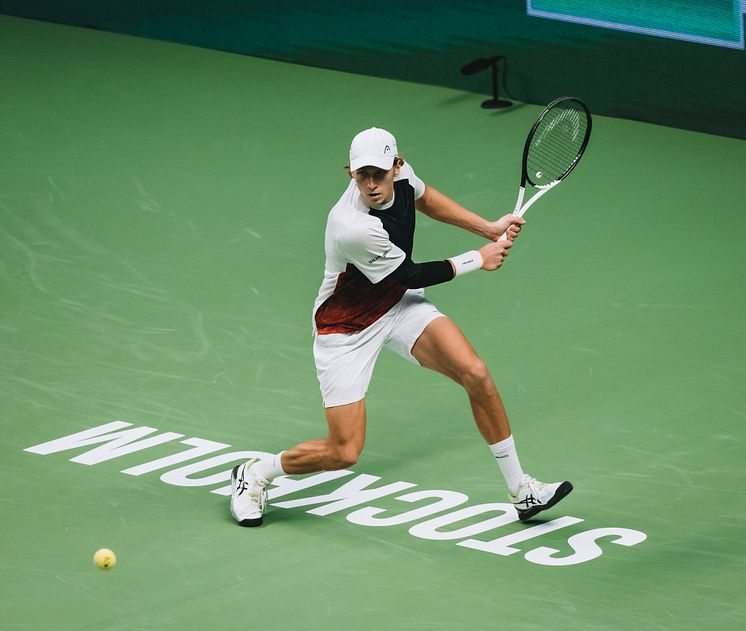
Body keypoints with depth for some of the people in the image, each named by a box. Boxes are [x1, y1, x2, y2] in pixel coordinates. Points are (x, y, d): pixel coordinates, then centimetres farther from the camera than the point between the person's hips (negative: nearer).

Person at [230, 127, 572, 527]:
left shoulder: (400, 174, -16)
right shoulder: (353, 228, -37)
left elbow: (423, 198, 12)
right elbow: (411, 274, -20)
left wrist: (488, 229, 5)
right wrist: (478, 259, -8)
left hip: (400, 305, 6)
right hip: (347, 328, -6)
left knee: (476, 375, -13)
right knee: (343, 454, -8)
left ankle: (521, 492, 1)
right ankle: (253, 475, 20)